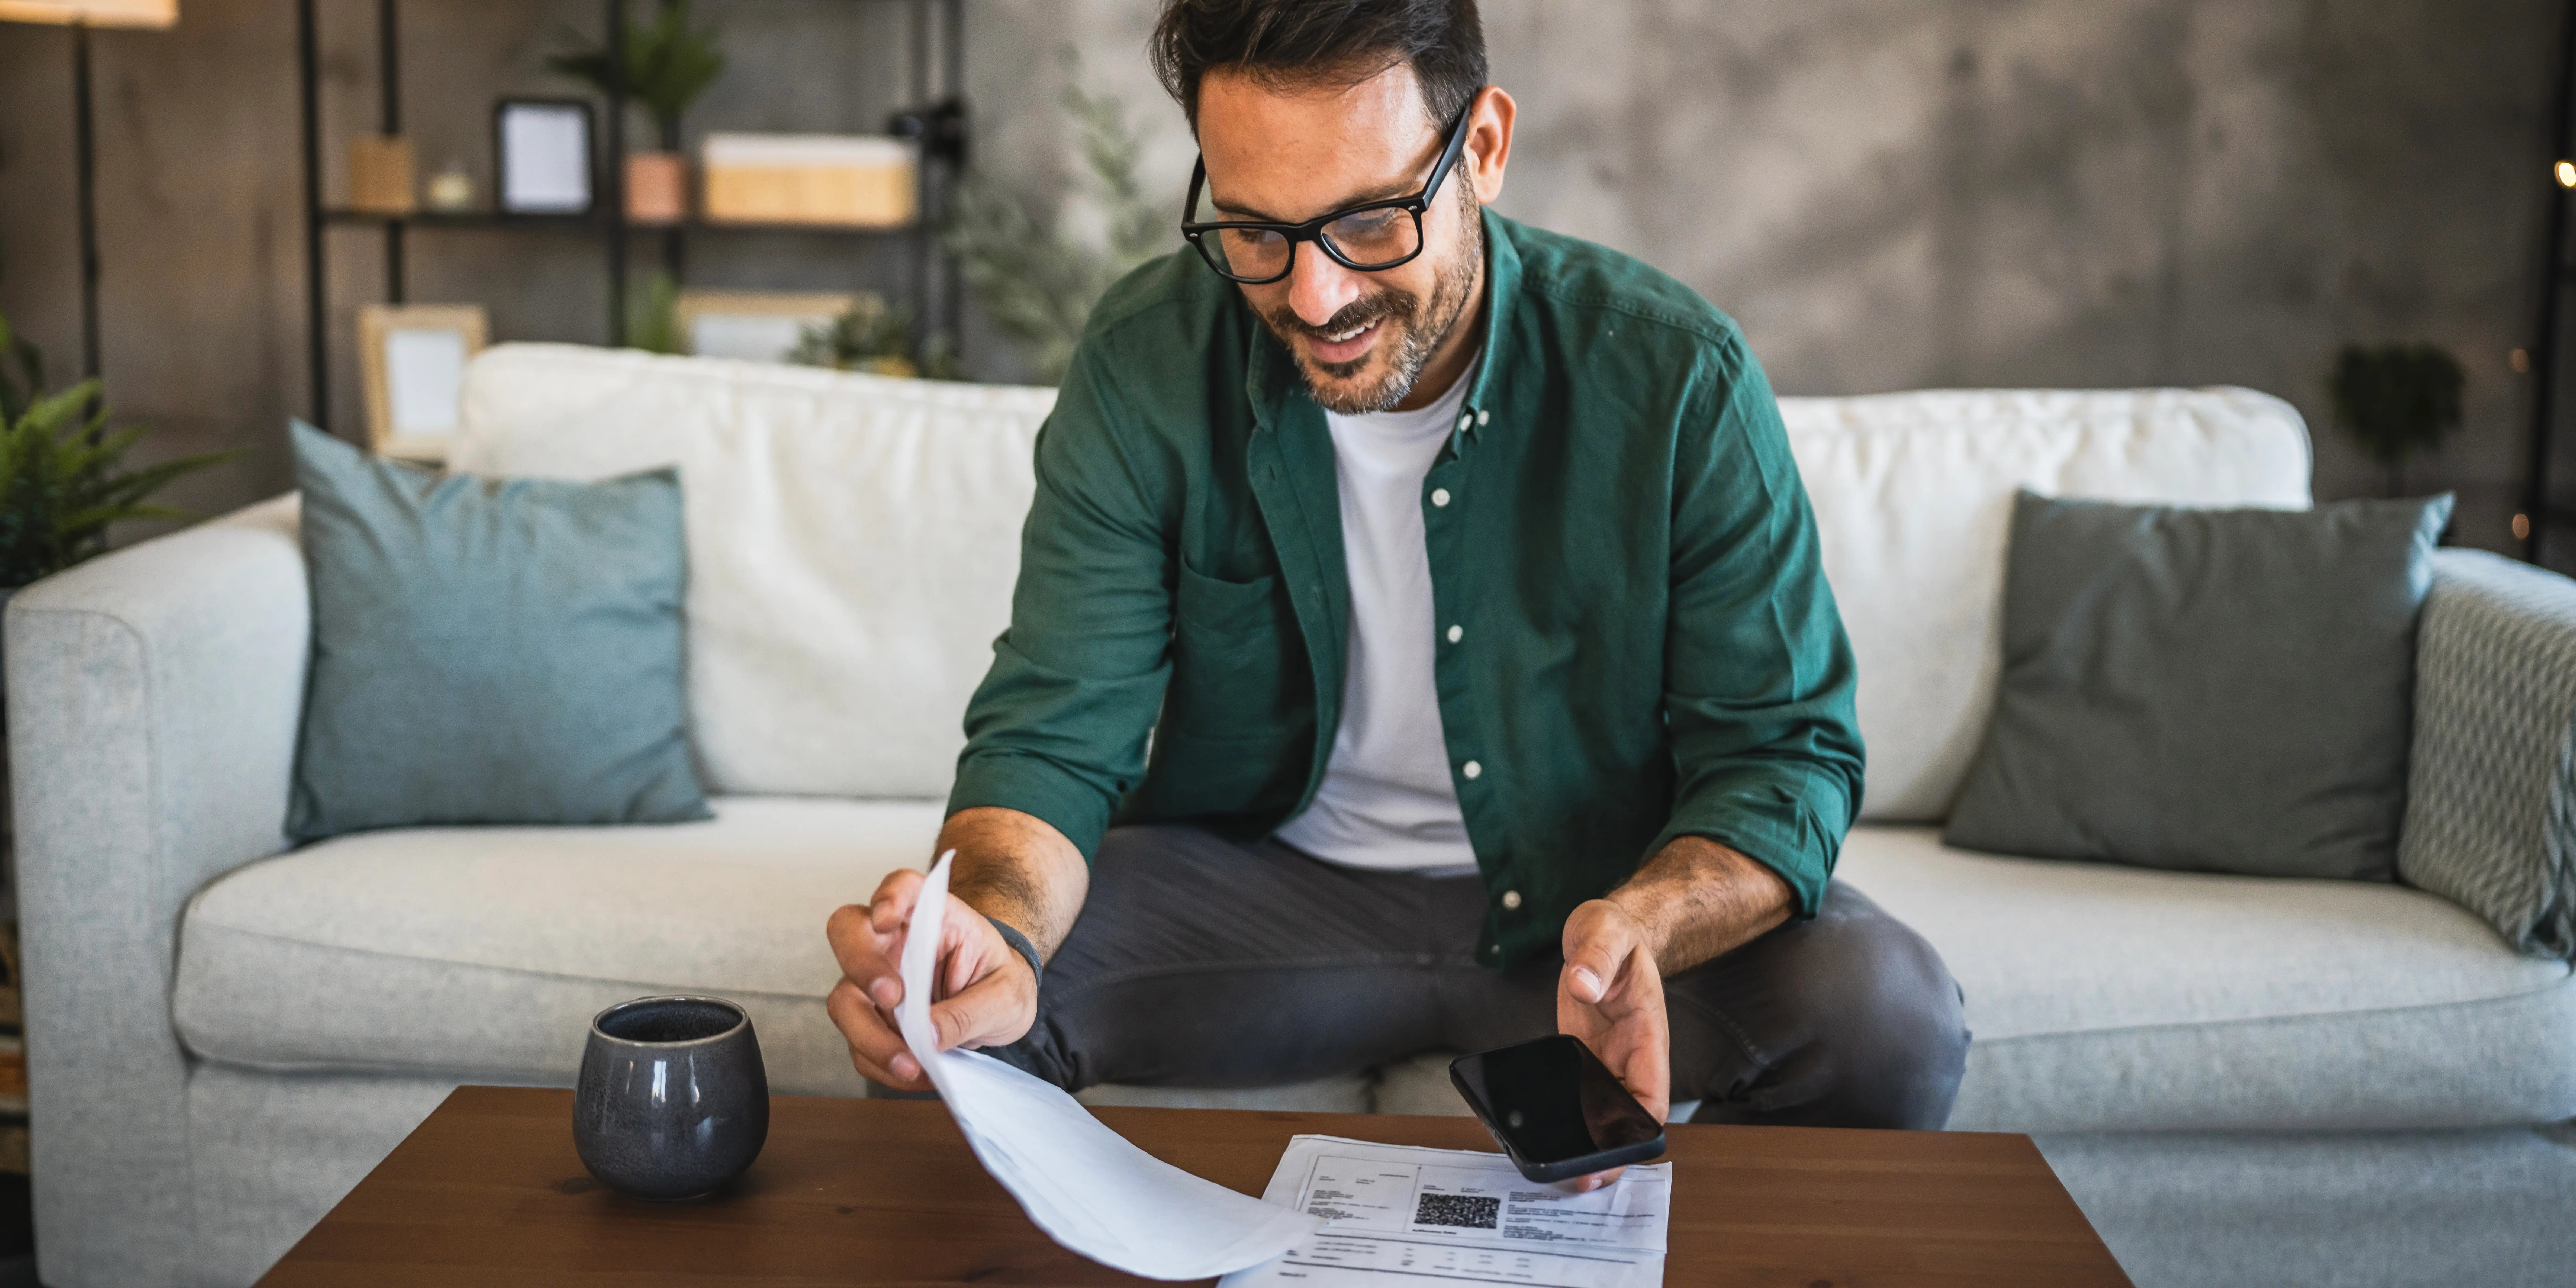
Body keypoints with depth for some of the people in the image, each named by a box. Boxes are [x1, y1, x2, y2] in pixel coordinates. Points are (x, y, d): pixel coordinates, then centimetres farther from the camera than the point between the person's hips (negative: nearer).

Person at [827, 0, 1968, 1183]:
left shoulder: (1679, 379, -17)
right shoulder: (1142, 366, -12)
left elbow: (1781, 753, -13)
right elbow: (1053, 737, -15)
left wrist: (1637, 928, -37)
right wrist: (997, 930, -40)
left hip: (1604, 887, 0)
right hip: (1258, 878, 1)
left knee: (1889, 1017, -27)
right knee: (957, 1007, -26)